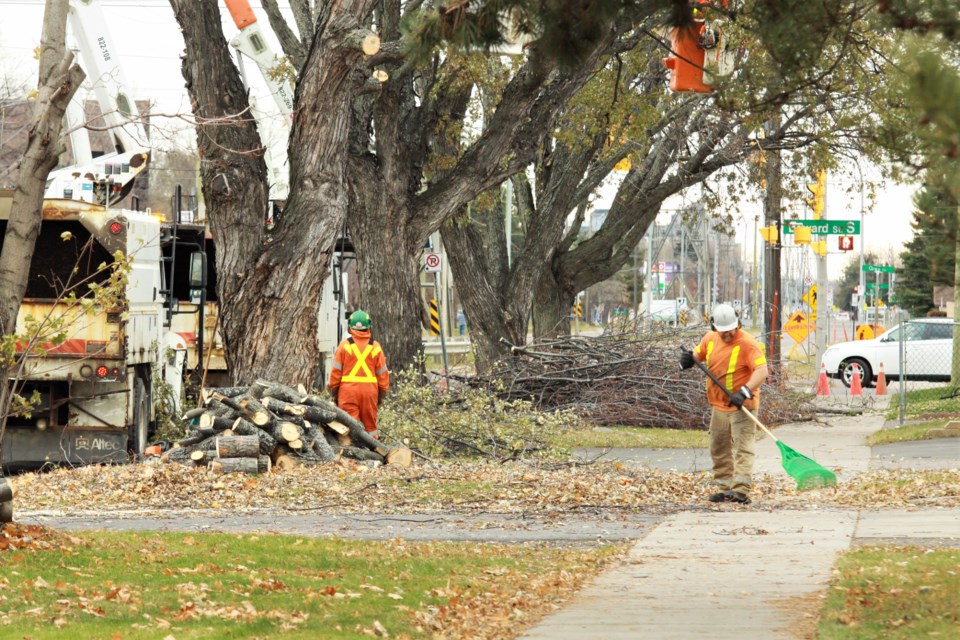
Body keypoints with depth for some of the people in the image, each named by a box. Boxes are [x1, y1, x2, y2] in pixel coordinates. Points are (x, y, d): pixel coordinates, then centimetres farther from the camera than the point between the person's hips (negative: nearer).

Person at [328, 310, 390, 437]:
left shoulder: (344, 345, -3)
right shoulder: (375, 347, 3)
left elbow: (335, 371, -1)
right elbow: (382, 373, 7)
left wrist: (334, 392, 9)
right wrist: (381, 394, 18)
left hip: (348, 390, -2)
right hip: (369, 390, 2)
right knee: (370, 426, 11)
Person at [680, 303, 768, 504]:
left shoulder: (747, 343, -17)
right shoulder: (710, 339, 5)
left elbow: (761, 371, -25)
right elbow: (698, 354, 22)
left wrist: (744, 392, -37)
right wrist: (689, 359, -4)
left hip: (741, 406, -8)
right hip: (718, 405, 8)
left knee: (742, 448, -12)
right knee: (719, 450, 13)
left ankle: (741, 490, -20)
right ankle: (725, 488, 21)